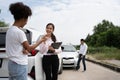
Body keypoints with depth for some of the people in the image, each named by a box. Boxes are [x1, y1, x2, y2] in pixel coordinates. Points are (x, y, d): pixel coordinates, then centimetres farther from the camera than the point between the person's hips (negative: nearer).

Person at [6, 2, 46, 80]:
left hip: (12, 64, 9)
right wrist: (41, 40, 3)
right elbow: (29, 48, -9)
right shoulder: (19, 32, -20)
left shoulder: (10, 30, 7)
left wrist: (24, 50, -4)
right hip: (19, 66, -9)